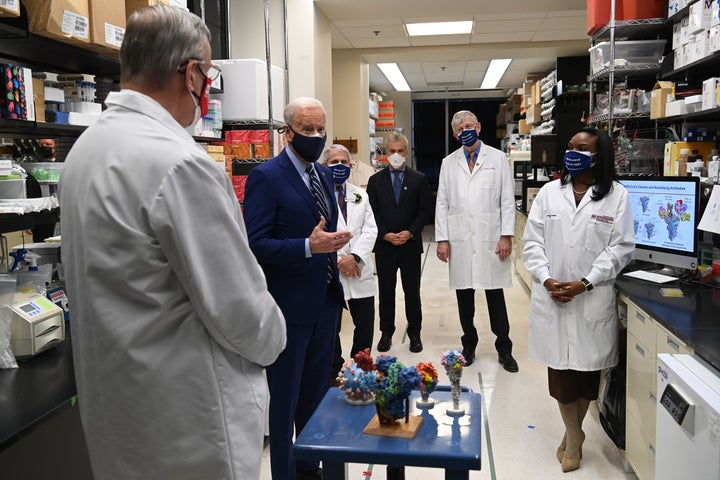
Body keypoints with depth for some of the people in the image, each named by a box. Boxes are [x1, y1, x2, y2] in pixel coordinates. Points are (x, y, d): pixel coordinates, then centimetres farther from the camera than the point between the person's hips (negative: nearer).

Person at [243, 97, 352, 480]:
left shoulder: (324, 175, 10)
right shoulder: (266, 176, -14)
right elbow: (255, 243, -20)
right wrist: (307, 247, -29)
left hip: (324, 304, 7)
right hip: (289, 306, -7)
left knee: (316, 392, 19)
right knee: (285, 399, 8)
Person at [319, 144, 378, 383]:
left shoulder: (360, 195, 14)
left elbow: (370, 230, 6)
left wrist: (355, 257, -10)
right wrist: (337, 261, -12)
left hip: (360, 272, 4)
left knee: (366, 325, 9)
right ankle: (333, 372, 24)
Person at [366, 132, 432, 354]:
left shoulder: (419, 179, 4)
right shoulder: (375, 180, 6)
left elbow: (425, 209, 0)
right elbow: (372, 212, 1)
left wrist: (410, 232, -12)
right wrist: (385, 234, -11)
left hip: (411, 245, -1)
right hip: (384, 245, 1)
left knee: (412, 291, 7)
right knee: (385, 292, 9)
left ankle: (415, 333, 18)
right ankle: (386, 333, 20)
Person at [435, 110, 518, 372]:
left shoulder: (498, 158, 5)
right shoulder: (448, 163, 10)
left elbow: (507, 200, 2)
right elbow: (442, 203, 8)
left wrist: (507, 235, -6)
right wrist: (442, 239, 0)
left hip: (490, 240, -2)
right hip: (460, 241, 2)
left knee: (496, 296, 3)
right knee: (464, 296, 8)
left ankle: (504, 350, 16)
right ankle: (468, 346, 22)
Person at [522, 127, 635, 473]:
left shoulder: (616, 195, 0)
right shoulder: (549, 192, 7)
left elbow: (621, 247, -5)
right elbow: (532, 240, 4)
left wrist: (585, 283, -14)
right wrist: (545, 279, -11)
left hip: (593, 299, -1)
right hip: (551, 296, 2)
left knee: (587, 368, 9)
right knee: (559, 368, 6)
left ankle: (572, 434, 31)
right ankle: (573, 436, 26)